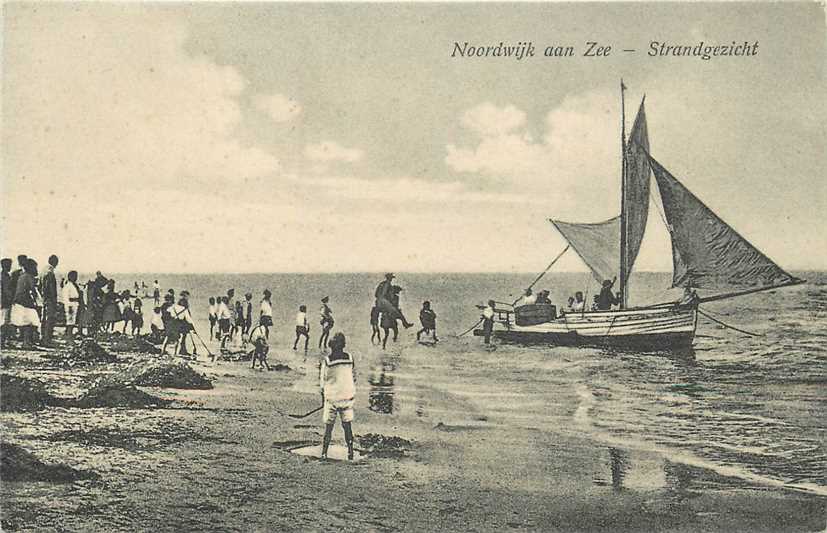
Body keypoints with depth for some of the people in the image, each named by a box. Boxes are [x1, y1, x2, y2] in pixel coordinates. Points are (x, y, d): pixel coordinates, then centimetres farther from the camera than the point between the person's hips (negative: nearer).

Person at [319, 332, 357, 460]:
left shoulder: (326, 361, -10)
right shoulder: (350, 358, -4)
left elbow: (322, 382, -3)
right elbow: (354, 377, 4)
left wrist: (323, 400, 9)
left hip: (331, 397, -2)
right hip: (347, 396, 2)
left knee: (328, 427, 7)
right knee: (347, 426, 10)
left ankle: (324, 453, 8)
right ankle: (350, 453, 10)